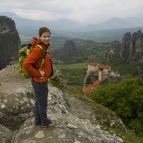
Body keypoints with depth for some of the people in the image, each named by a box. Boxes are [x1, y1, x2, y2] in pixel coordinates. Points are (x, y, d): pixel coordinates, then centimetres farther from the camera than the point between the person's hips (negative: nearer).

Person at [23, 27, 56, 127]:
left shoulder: (43, 47, 3)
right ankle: (45, 122, 28)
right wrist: (38, 74, -23)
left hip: (41, 80, 9)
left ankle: (38, 120, 38)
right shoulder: (38, 49, -26)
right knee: (43, 103, 9)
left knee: (38, 101, 21)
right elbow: (26, 64, -32)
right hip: (40, 81, -9)